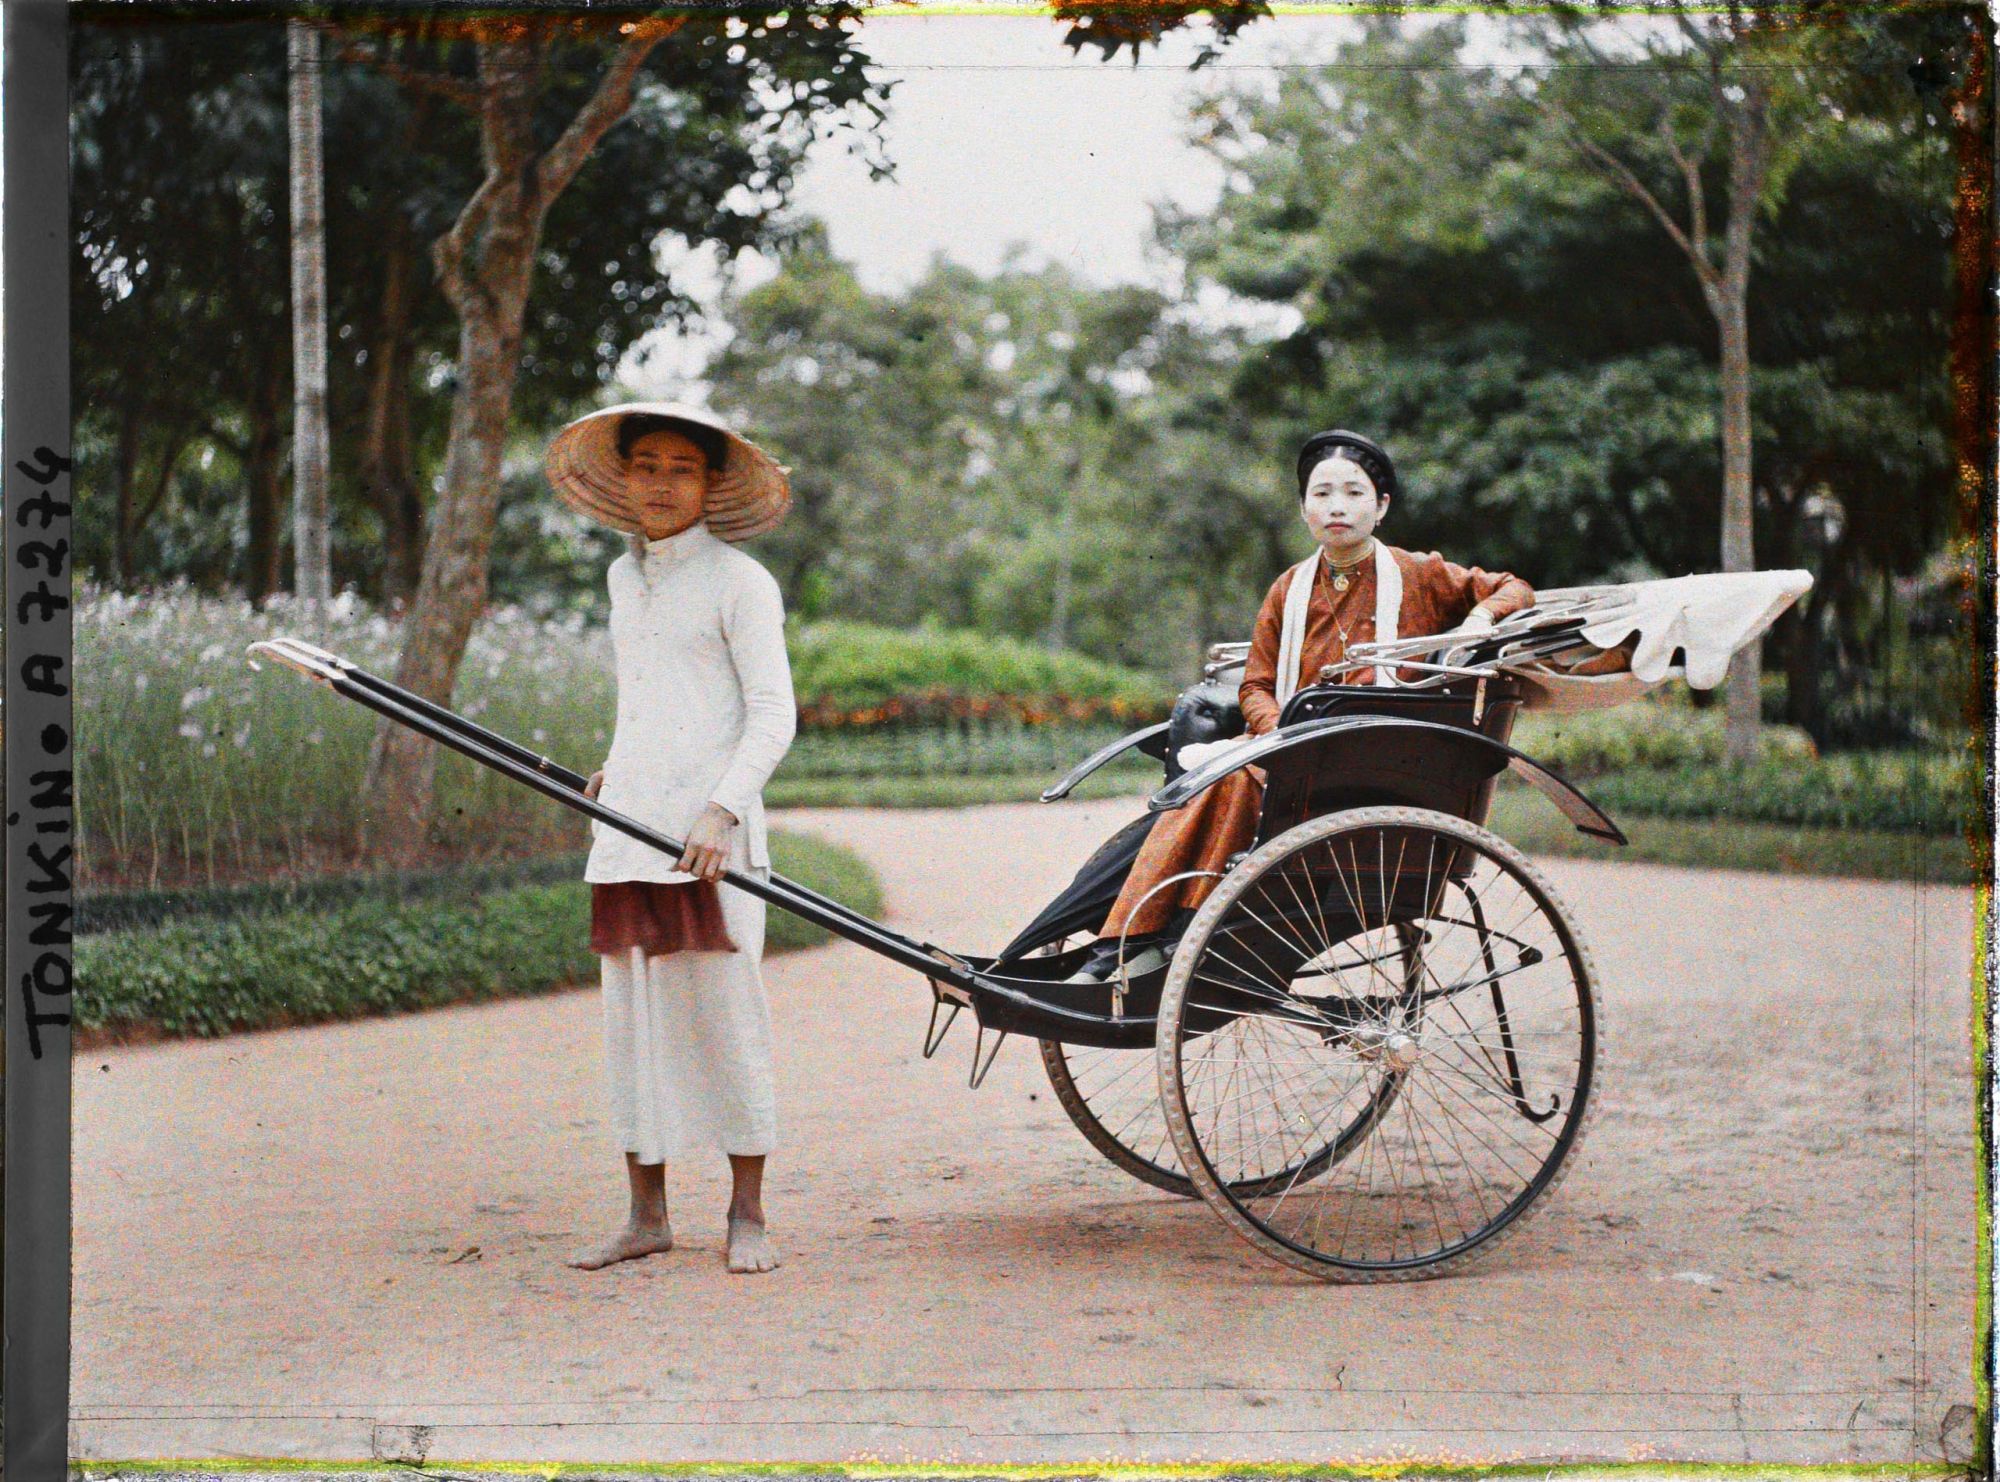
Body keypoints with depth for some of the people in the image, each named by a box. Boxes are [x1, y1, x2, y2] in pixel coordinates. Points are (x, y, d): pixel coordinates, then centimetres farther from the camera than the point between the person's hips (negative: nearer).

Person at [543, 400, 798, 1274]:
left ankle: (747, 1215, 7)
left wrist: (721, 809, -19)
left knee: (724, 1016, -3)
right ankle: (647, 1216, 14)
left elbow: (773, 714, -7)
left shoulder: (739, 582, -2)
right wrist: (615, 774, 14)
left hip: (710, 835, -6)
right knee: (631, 1020, 7)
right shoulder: (624, 578, 17)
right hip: (627, 832, 6)